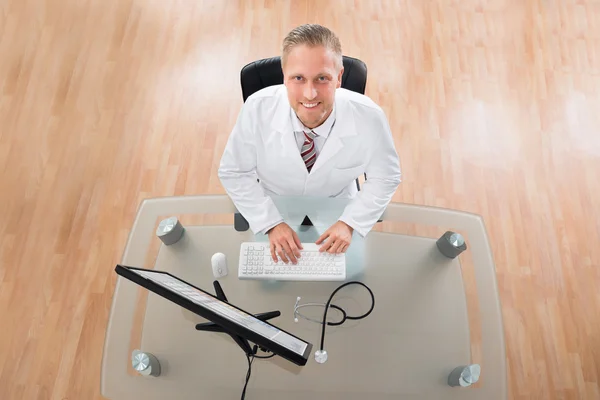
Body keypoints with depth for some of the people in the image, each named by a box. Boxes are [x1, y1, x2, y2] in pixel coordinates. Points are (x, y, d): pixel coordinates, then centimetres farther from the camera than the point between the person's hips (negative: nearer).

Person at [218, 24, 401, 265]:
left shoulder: (370, 118, -26)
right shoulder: (257, 109, -26)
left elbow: (385, 178, -7)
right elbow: (234, 173, -12)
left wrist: (350, 223, -18)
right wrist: (272, 223, -20)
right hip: (273, 213, 0)